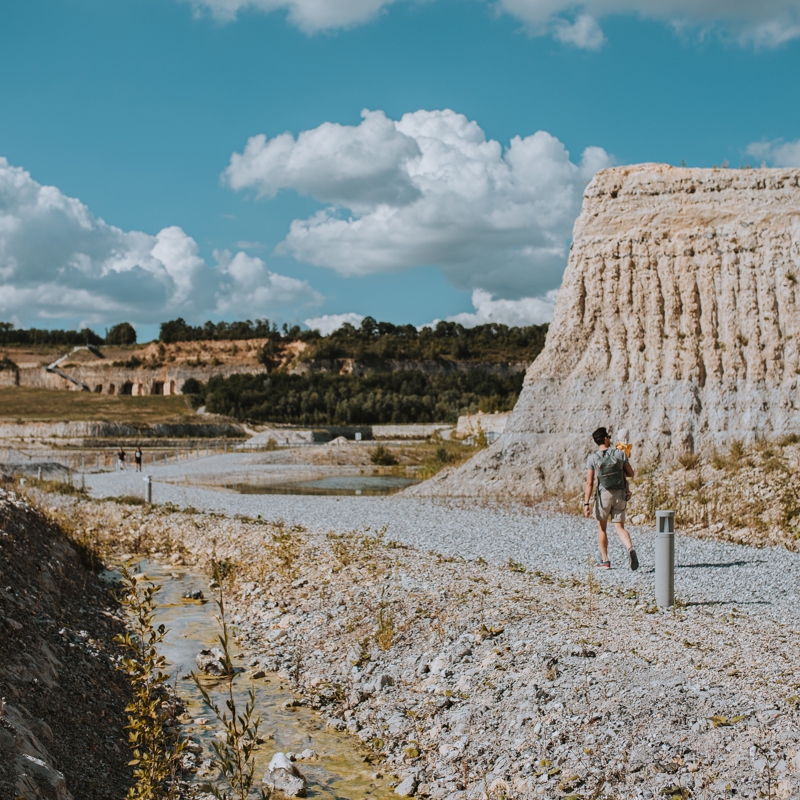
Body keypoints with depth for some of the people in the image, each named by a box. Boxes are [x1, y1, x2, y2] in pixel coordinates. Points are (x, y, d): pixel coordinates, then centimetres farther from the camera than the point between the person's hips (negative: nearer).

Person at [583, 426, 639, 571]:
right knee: (620, 528, 5)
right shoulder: (620, 454, -3)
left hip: (603, 495, -1)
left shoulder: (592, 459, -7)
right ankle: (630, 549, -25)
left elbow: (589, 483, -10)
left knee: (602, 527, 16)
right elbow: (631, 473, 4)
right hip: (620, 495, 1)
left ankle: (604, 561, 20)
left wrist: (586, 503, -8)